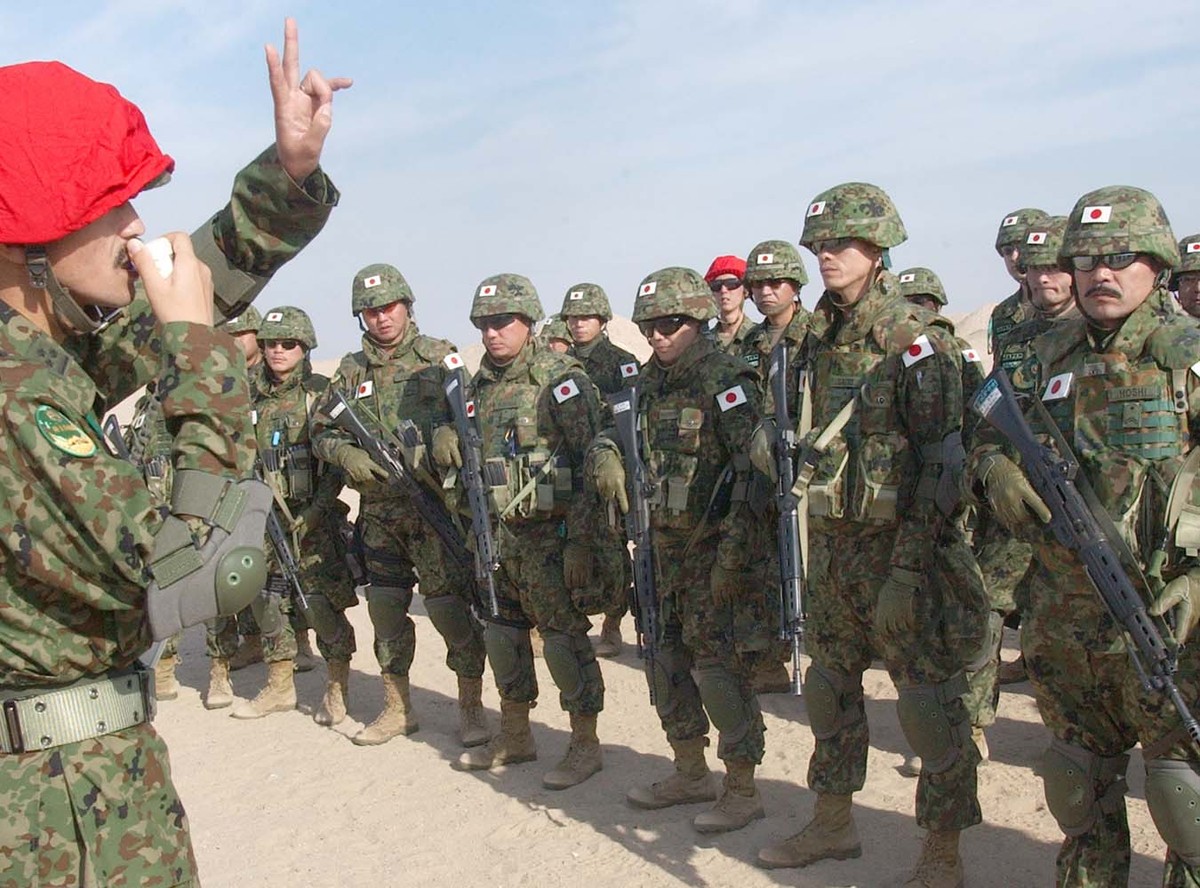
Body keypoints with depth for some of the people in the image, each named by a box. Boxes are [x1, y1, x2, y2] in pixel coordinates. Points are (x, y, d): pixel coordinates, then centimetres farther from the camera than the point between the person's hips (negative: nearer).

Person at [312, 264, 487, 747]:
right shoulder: (351, 371, 11)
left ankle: (471, 707, 9)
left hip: (434, 504, -4)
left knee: (449, 605, -5)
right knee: (385, 607, 11)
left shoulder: (439, 357, 1)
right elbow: (323, 433, 13)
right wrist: (347, 455, -8)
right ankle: (397, 707, 25)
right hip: (378, 509, 5)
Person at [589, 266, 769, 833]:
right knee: (669, 660, 15)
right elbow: (617, 430, 26)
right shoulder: (650, 383, 11)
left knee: (719, 666, -4)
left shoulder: (726, 380, -12)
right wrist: (606, 454, 1)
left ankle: (742, 790, 10)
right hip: (667, 545, 8)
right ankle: (689, 773, 31)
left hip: (716, 545, -8)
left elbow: (752, 468, -19)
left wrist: (732, 551, -25)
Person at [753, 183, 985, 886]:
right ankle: (833, 824, 35)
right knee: (830, 685, 17)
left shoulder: (915, 339, -12)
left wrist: (912, 562, -20)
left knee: (930, 697, 1)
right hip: (834, 539, 8)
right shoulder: (820, 339, 10)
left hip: (901, 542, -8)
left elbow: (942, 458, -16)